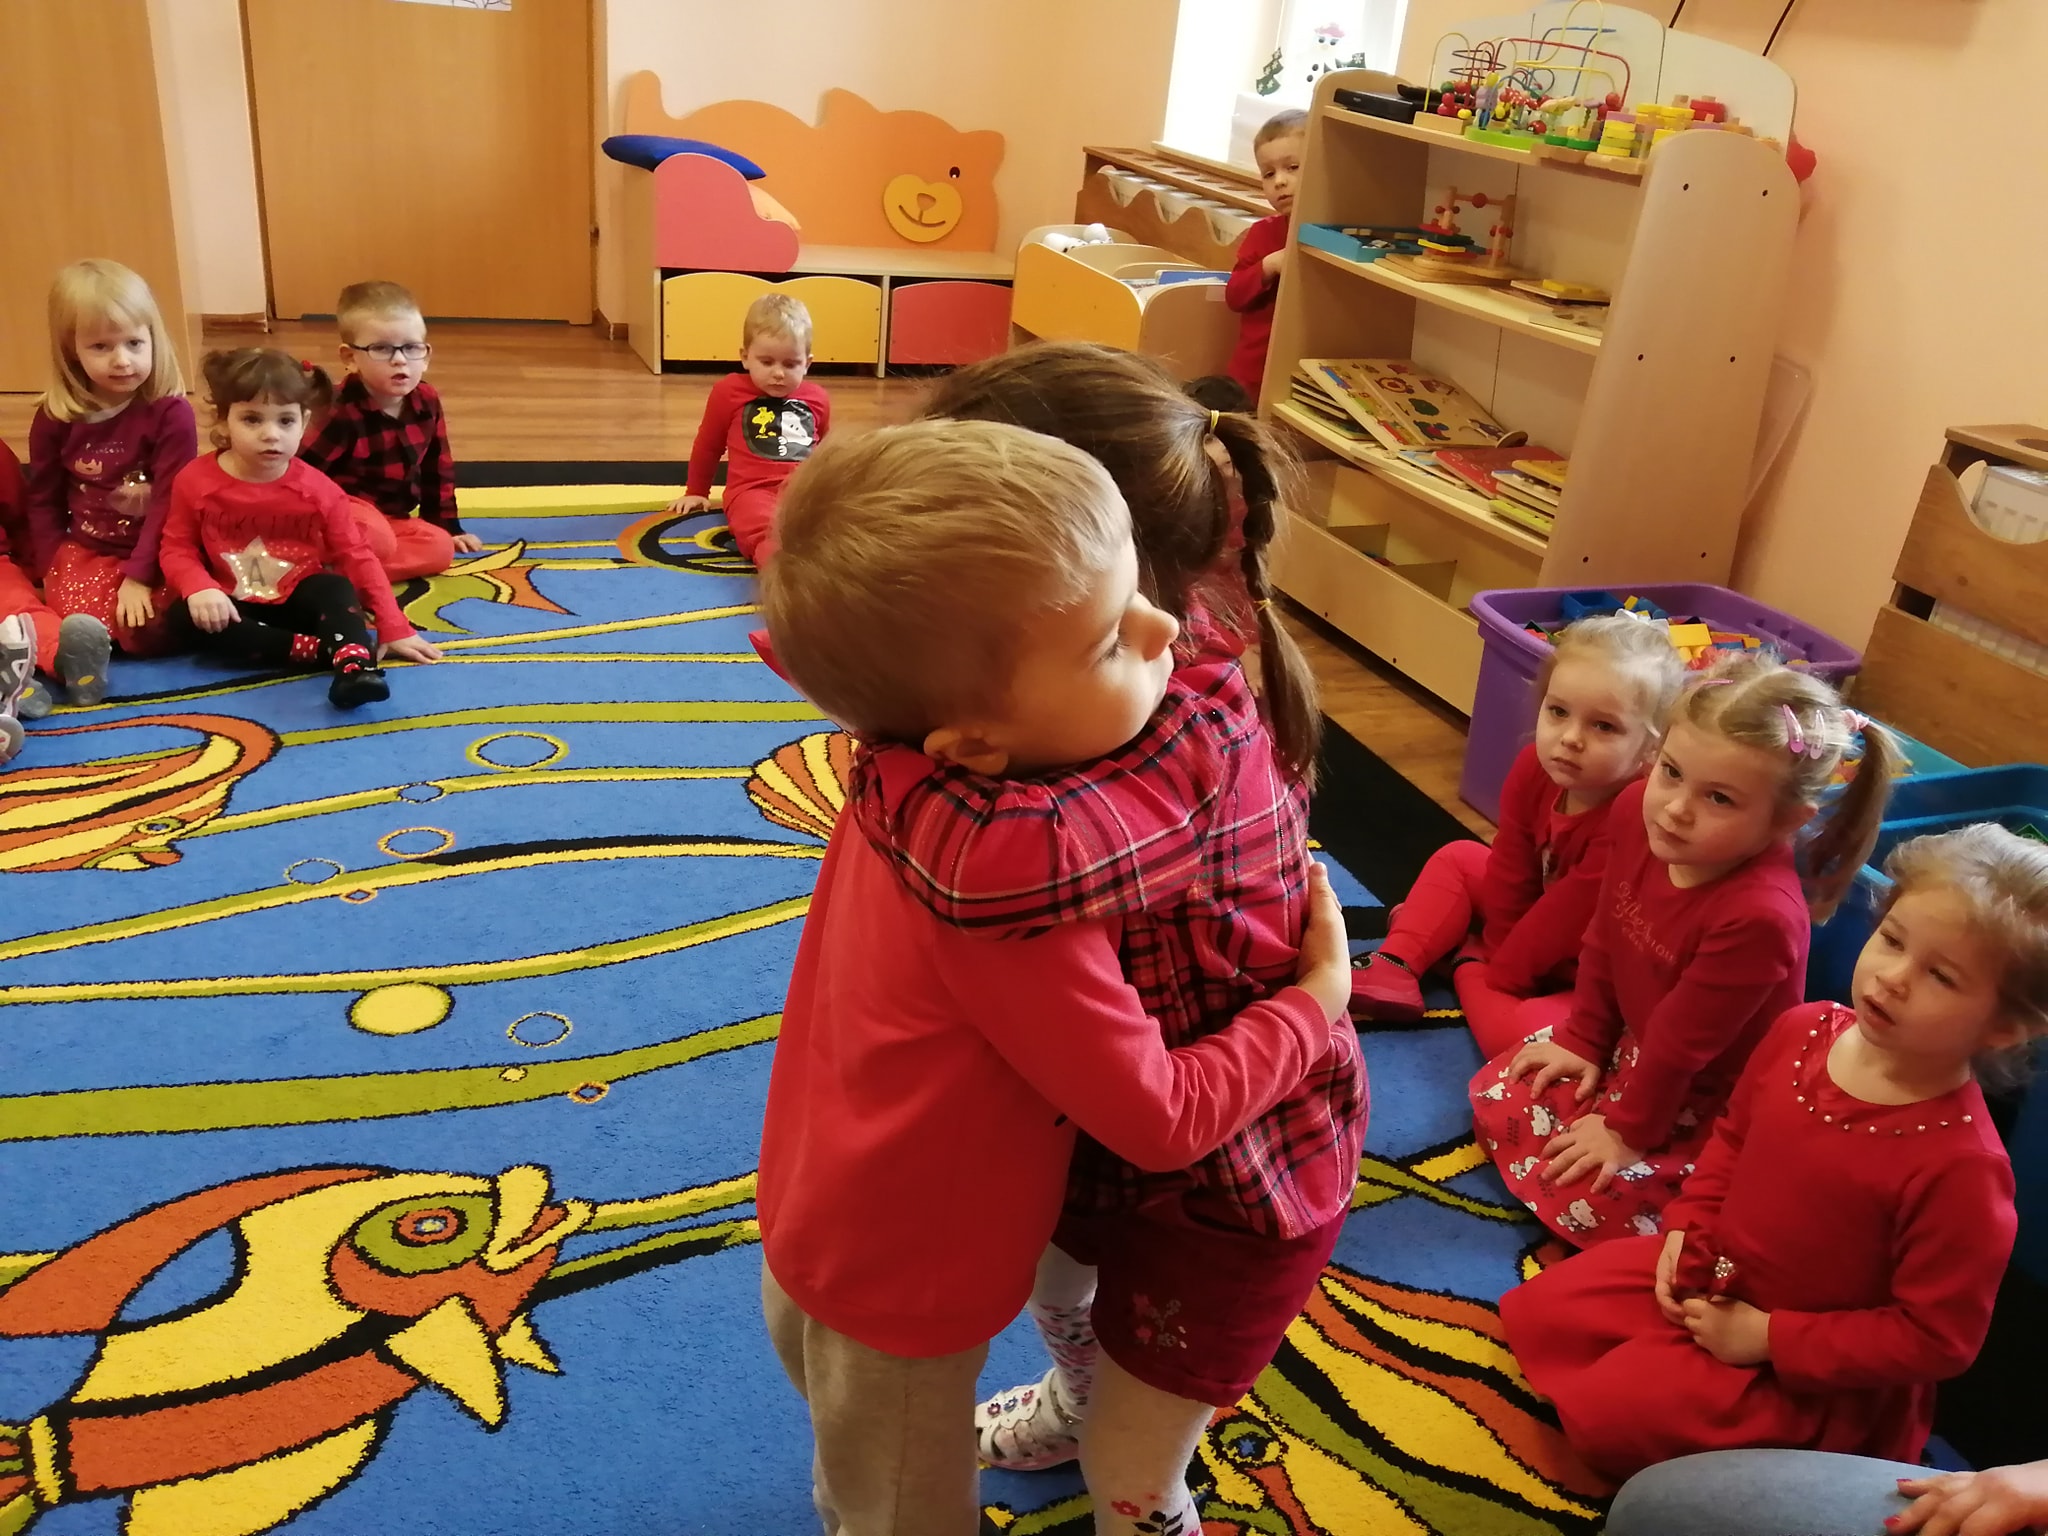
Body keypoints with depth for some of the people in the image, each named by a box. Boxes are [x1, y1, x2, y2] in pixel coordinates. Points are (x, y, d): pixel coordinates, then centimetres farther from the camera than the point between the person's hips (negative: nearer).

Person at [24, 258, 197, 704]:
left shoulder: (171, 413, -12)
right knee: (77, 617, -30)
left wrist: (139, 576, -20)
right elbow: (43, 501, 9)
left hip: (154, 555, -2)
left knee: (150, 629, -26)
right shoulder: (55, 416, 0)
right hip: (84, 551, 2)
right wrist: (53, 570, -2)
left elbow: (169, 504, -15)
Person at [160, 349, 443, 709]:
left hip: (298, 600, 0)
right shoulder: (196, 480, -10)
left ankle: (354, 665, -51)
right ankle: (327, 650, -34)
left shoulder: (318, 490, -9)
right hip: (234, 605, 0)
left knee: (337, 588, -29)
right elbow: (178, 548, -4)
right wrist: (199, 589, -27)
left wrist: (393, 628, -10)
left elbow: (356, 558, -6)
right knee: (198, 622, -30)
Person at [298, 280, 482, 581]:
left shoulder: (428, 402, -3)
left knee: (440, 548, -19)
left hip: (392, 519, 8)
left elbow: (438, 469, 10)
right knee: (375, 539, -38)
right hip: (346, 515, -7)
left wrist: (447, 526, 13)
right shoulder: (343, 414, -23)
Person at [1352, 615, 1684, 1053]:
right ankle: (1394, 970, -2)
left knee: (1514, 1034, -32)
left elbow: (1564, 916, -25)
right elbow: (1512, 875, -4)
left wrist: (1497, 972, -13)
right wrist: (1500, 951, -2)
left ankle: (1466, 968, 0)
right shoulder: (1536, 767, -14)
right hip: (1538, 929, 8)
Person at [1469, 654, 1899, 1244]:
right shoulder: (1639, 810, -18)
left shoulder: (1760, 916, -39)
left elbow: (1681, 1043, -26)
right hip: (1631, 1046, 7)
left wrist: (1628, 1130, -13)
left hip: (1703, 1100, -7)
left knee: (1578, 1199, -14)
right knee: (1497, 1096, 5)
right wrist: (1581, 1039, 6)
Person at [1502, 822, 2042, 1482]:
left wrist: (1766, 1336, -20)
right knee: (1540, 1310, 7)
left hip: (1811, 1377, -7)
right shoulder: (1802, 1031, -11)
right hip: (1712, 1276, 7)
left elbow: (1935, 1338, -22)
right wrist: (1688, 1229, -3)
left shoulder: (1960, 1166, -30)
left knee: (1607, 1412, -18)